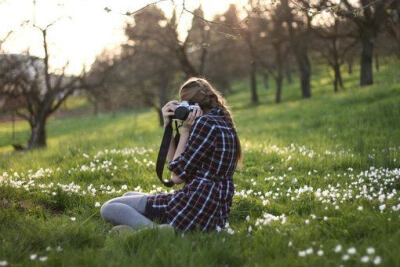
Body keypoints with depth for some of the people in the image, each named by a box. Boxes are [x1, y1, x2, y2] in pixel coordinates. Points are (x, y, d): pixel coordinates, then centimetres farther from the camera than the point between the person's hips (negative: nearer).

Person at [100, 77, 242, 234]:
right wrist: (168, 125, 6)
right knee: (129, 197, 26)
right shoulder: (222, 123, 15)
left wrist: (184, 130, -6)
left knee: (108, 208, -4)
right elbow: (174, 162, 14)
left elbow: (177, 177, -11)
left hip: (196, 210, -10)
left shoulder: (205, 123, -14)